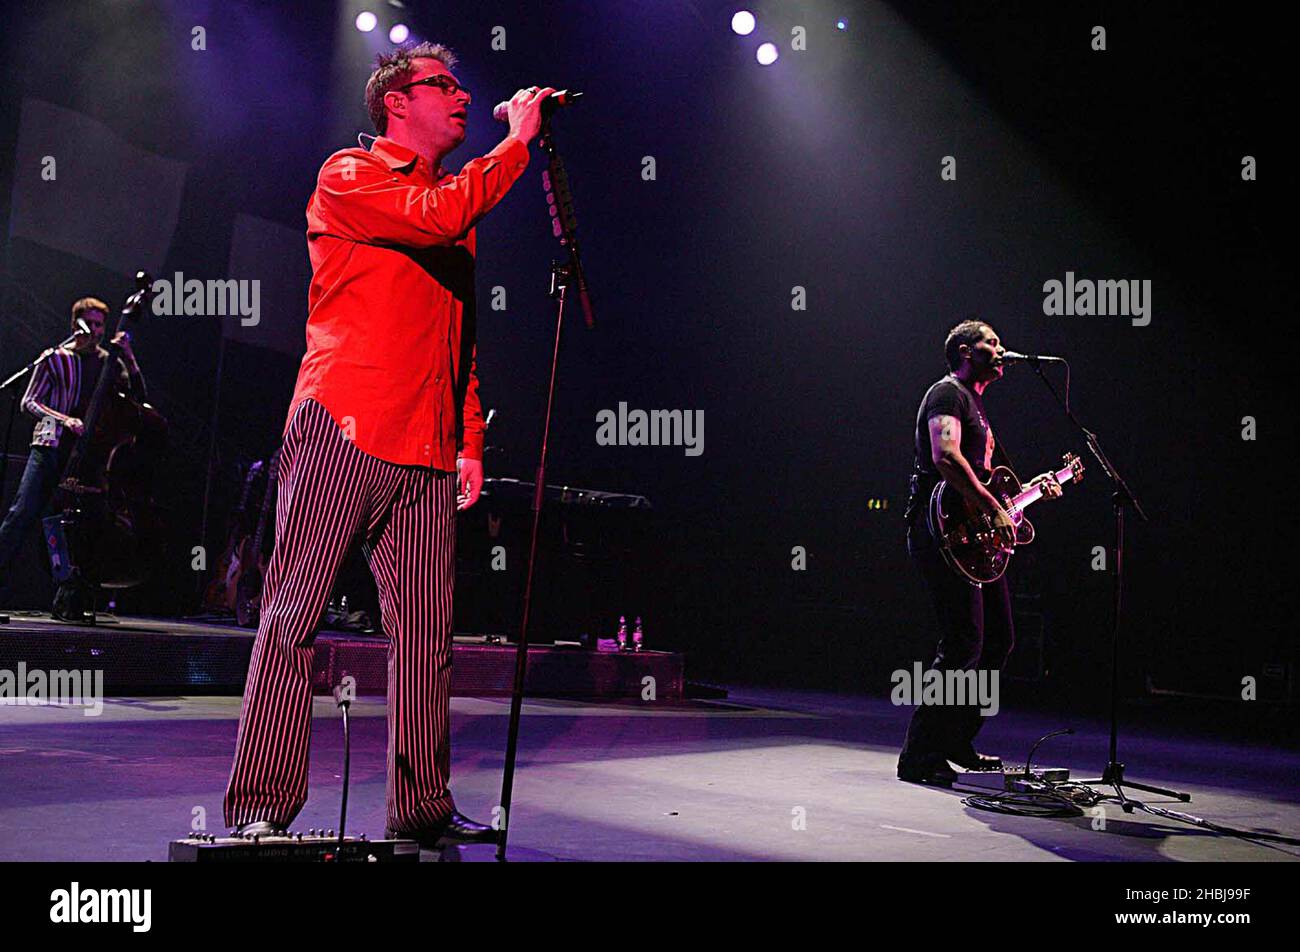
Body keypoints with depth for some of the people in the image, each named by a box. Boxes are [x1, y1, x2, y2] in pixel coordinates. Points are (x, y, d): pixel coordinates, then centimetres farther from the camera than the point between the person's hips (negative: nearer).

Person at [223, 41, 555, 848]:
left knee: (426, 629, 4)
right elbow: (434, 217, -16)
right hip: (342, 430, -6)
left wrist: (470, 440, 15)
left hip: (427, 453, 7)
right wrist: (516, 143, -4)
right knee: (295, 615, -5)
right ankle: (262, 806, 0)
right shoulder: (349, 177, 4)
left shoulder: (456, 203, 25)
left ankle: (422, 808, 11)